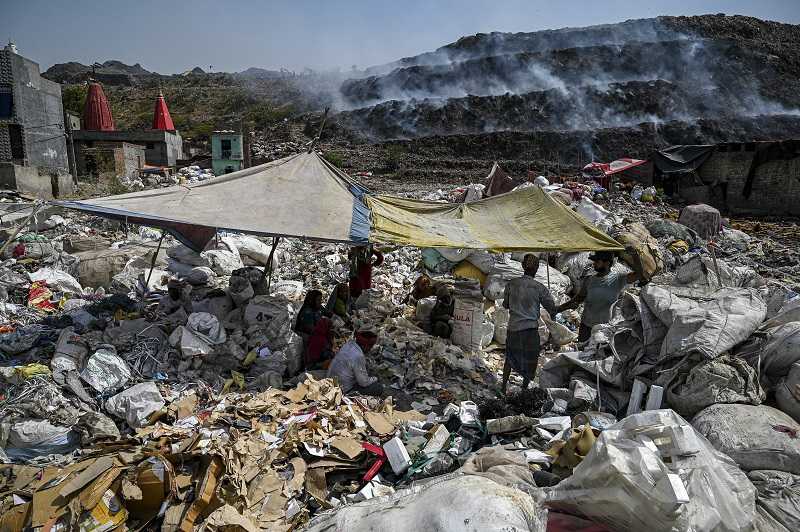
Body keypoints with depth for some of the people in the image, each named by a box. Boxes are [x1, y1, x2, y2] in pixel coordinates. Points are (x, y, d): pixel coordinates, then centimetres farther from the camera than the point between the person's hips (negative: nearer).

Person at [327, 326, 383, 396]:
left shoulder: (349, 344, -4)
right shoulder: (358, 356, -29)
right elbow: (363, 383, -19)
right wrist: (375, 379, -1)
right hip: (344, 391, -9)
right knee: (378, 388, -7)